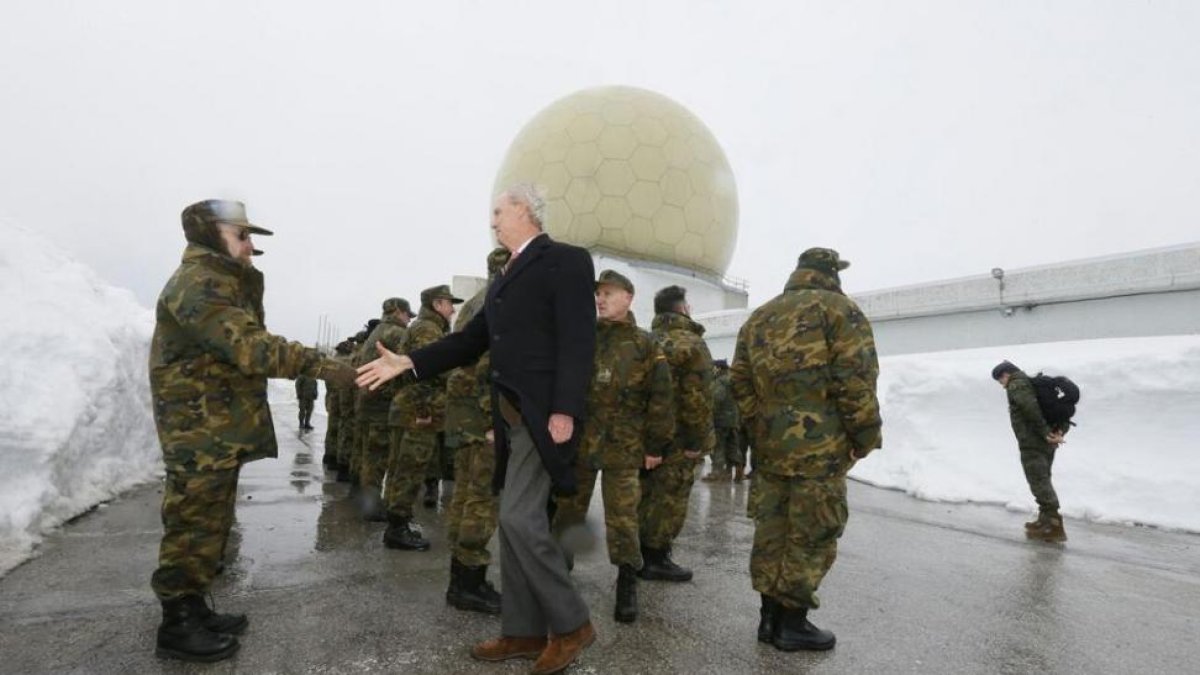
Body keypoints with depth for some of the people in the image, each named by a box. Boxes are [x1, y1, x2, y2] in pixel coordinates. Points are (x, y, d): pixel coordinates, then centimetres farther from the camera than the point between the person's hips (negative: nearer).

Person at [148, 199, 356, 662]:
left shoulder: (223, 282, 18)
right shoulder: (198, 282, -17)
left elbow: (244, 342, 11)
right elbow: (249, 347, -31)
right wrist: (319, 365, -34)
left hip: (220, 429, 10)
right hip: (200, 430, -10)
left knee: (210, 523, 17)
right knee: (194, 524, -1)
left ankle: (192, 608, 29)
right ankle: (177, 626, 11)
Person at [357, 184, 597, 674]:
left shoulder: (566, 260, -6)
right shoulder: (507, 277, 20)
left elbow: (578, 342, -16)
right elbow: (472, 340, 18)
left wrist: (564, 411, -23)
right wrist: (408, 363, 10)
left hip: (543, 413, -9)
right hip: (512, 415, 9)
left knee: (520, 518, -10)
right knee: (517, 521, 11)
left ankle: (571, 624, 8)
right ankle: (524, 632, 23)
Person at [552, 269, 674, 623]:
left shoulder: (645, 344, 1)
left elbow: (660, 398, 0)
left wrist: (656, 445, -3)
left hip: (622, 445, -3)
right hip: (577, 440, 3)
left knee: (622, 518, 0)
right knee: (567, 512, 12)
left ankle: (627, 584, 16)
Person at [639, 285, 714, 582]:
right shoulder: (690, 343, -12)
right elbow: (697, 397, -19)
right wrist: (697, 439, -15)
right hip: (677, 436, -8)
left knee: (647, 493, 16)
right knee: (670, 497, 1)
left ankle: (639, 552, 26)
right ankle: (655, 559, 8)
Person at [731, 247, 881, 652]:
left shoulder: (759, 317, 16)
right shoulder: (837, 308, -3)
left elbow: (740, 382, 12)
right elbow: (855, 380, -12)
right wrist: (866, 436, -3)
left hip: (770, 445, 6)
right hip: (821, 445, -6)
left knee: (772, 530, 13)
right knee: (811, 535, 5)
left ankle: (770, 616, 23)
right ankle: (792, 623, 14)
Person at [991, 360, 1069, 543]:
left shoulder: (1016, 386, -8)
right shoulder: (1035, 383, 21)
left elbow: (1031, 408, -25)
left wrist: (1045, 432, -18)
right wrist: (1060, 430, 2)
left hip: (1032, 443, -10)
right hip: (1048, 445, 10)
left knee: (1039, 482, -8)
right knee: (1043, 480, 18)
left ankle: (1054, 526, -10)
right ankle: (1045, 520, 26)